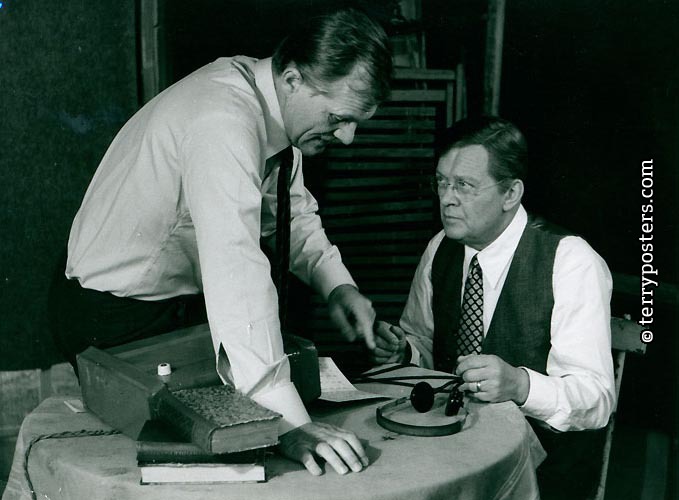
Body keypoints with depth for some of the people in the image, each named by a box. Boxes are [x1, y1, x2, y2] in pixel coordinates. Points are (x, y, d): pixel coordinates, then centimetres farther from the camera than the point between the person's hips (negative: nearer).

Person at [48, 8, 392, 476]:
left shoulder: (278, 104, -4)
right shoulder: (223, 120, -33)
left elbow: (291, 209, 10)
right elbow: (236, 271, -42)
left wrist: (338, 284, -8)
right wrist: (290, 423, -45)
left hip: (183, 299, 8)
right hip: (114, 316, -8)